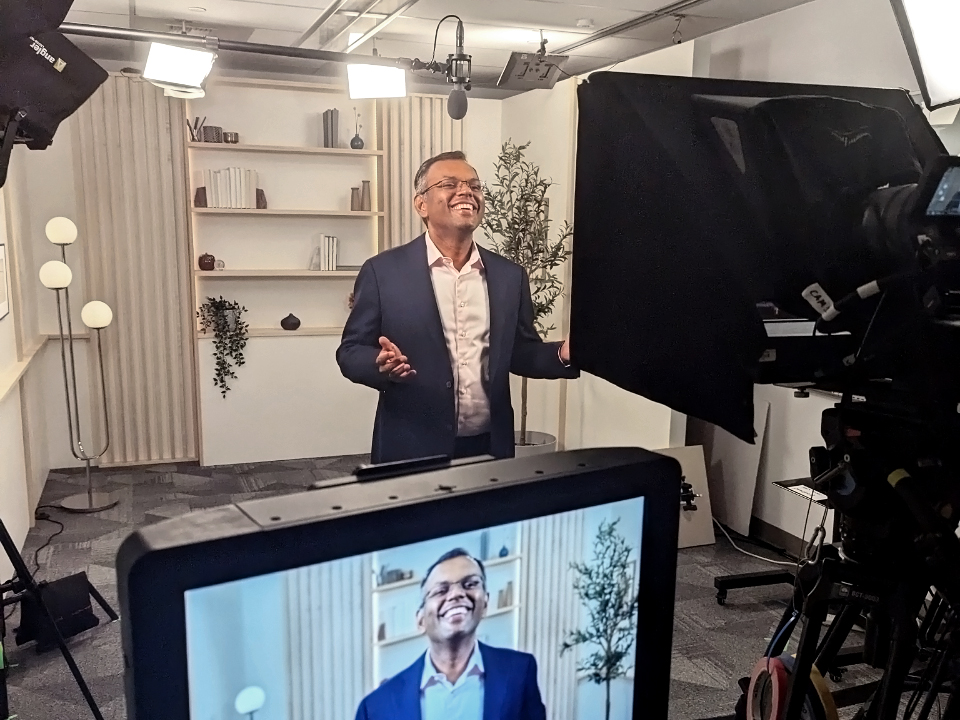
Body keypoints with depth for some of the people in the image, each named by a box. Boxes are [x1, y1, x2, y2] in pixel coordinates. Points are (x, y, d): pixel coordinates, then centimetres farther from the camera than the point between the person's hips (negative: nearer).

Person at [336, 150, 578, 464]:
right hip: (412, 451, -3)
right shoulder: (383, 271, -5)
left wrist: (564, 354, -10)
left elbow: (521, 353, 10)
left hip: (490, 448, 3)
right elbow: (351, 351, -3)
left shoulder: (510, 275, 5)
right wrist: (382, 364, -24)